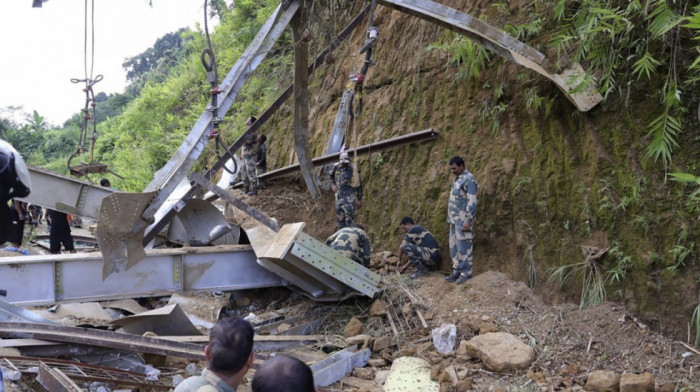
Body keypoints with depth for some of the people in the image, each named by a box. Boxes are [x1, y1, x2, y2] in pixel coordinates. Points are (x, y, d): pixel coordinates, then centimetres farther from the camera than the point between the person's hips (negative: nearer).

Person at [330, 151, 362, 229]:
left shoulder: (353, 171, -11)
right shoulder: (336, 168, 2)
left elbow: (358, 185, -5)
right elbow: (332, 176, 23)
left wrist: (359, 199, -5)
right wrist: (332, 184, 5)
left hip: (349, 197, -5)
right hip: (339, 196, 5)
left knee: (349, 218, -10)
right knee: (340, 218, 12)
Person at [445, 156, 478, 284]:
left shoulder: (469, 180, -14)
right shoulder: (457, 179, 16)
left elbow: (472, 202, -20)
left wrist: (467, 221, -23)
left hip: (463, 219, -9)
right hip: (455, 219, 9)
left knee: (464, 246, -5)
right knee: (454, 246, 10)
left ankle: (466, 273, 2)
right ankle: (457, 272, 16)